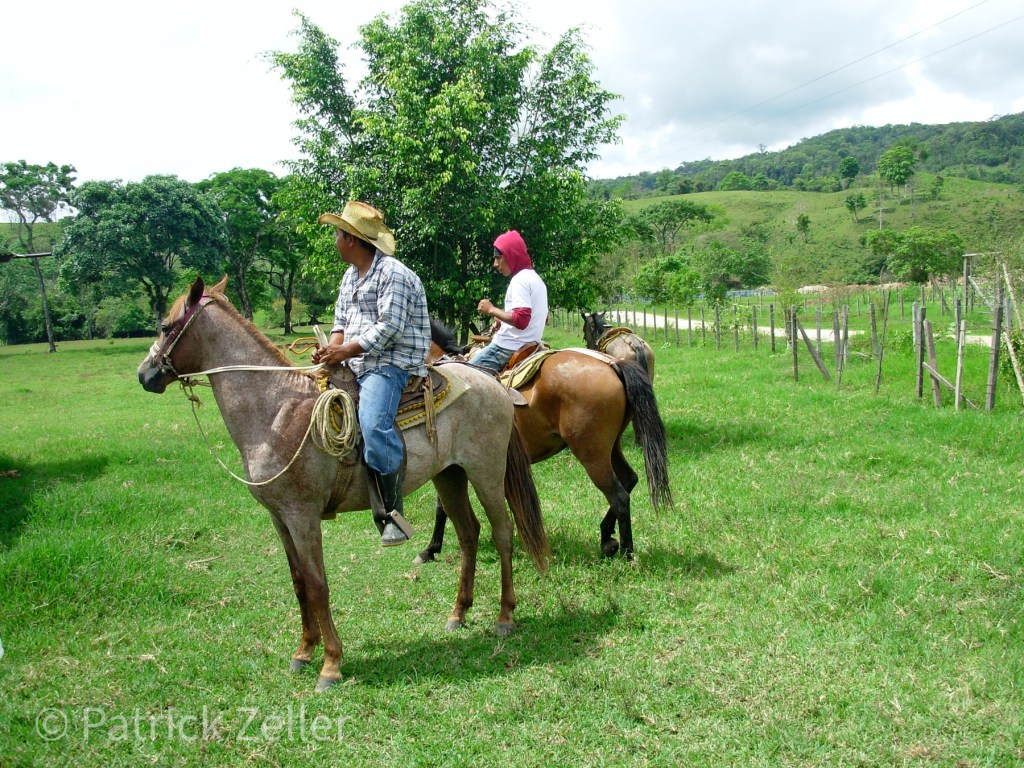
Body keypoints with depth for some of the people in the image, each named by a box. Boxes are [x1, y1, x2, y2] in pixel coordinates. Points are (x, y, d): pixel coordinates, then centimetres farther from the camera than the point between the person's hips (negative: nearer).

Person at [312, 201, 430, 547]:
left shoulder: (393, 274, -11)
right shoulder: (350, 276, 19)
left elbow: (389, 328, -19)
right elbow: (341, 320, 20)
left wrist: (345, 351, -20)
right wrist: (332, 347, -2)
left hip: (391, 364, -11)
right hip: (355, 364, 11)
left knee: (373, 424, -31)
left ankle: (393, 515, -25)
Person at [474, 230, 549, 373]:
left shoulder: (520, 280, -15)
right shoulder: (536, 279, 16)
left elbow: (521, 320, -27)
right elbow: (536, 317, 27)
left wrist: (492, 310, -15)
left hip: (509, 347, -10)